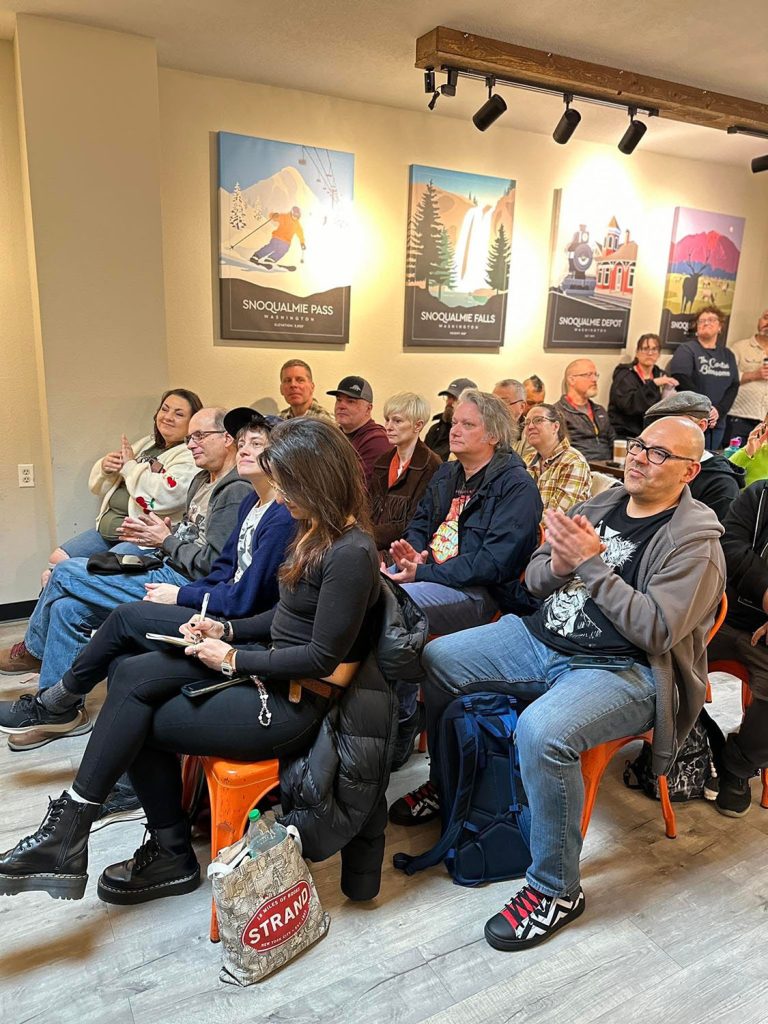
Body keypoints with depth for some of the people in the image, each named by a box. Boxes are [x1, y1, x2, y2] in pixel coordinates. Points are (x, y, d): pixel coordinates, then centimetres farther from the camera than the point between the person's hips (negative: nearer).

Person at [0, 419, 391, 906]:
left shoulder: (352, 554, -21)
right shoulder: (319, 532, 8)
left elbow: (323, 657, -22)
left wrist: (232, 659, -14)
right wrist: (226, 629, 3)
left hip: (290, 705, -8)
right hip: (270, 666, 9)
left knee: (138, 721, -4)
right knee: (132, 674, -3)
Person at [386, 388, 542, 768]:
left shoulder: (517, 487, -7)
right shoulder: (446, 475, 19)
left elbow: (493, 562, -16)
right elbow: (420, 521, 21)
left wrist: (423, 573, -20)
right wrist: (412, 551, -4)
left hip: (478, 592, -7)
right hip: (427, 572, 7)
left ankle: (403, 722, -15)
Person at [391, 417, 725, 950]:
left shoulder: (695, 542, -9)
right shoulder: (604, 502, 10)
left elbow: (657, 630, -21)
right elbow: (534, 578, 11)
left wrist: (591, 564, -25)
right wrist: (556, 565, -13)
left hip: (623, 669, -7)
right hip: (541, 638, 8)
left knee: (542, 731, -36)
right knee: (435, 659, 2)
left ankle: (556, 890, -10)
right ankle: (447, 785, 26)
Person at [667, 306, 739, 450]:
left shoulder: (728, 355, 16)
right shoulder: (686, 350, -1)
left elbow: (734, 386, 6)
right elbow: (681, 381, -15)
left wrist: (718, 411, -12)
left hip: (717, 424, 5)